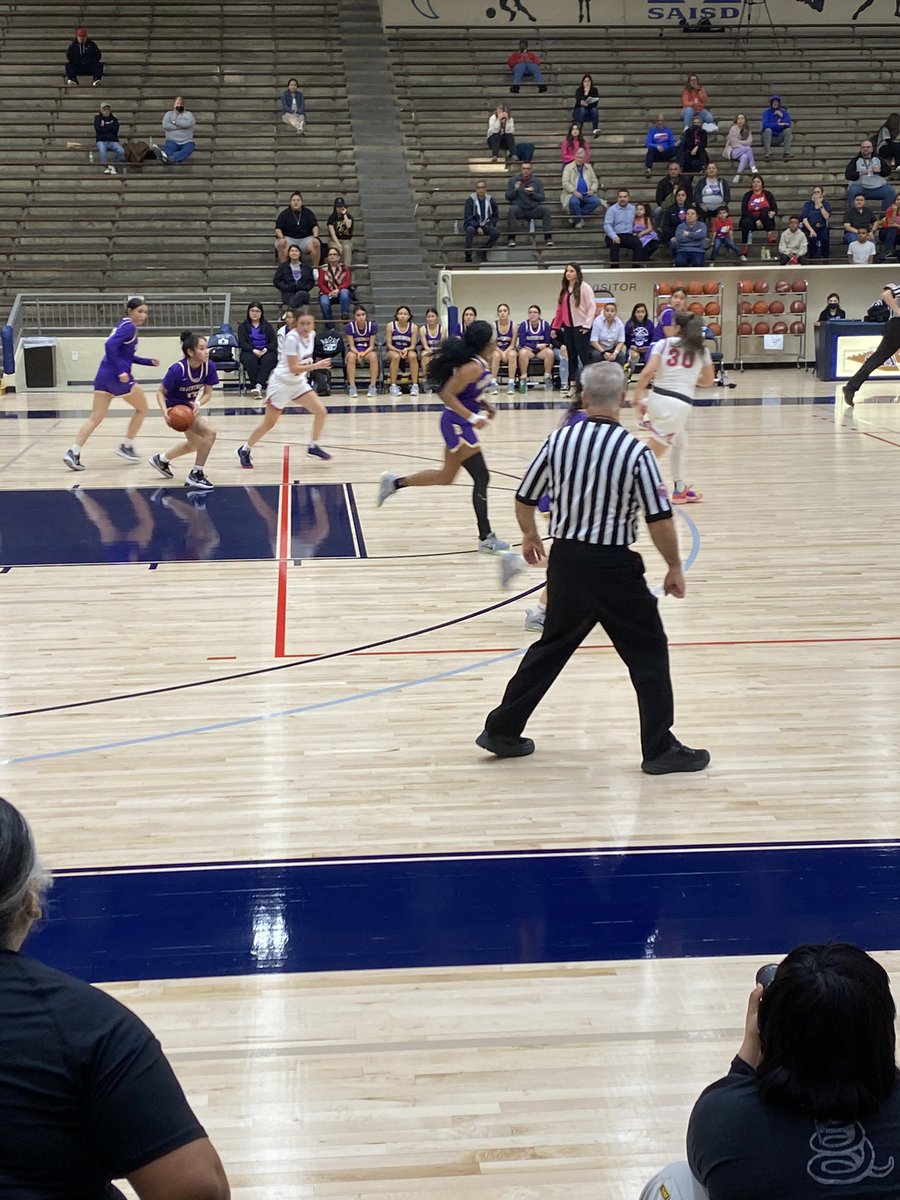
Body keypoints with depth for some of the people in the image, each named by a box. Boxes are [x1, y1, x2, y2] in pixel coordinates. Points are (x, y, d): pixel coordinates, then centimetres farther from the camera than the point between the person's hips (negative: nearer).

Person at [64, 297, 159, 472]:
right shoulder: (129, 327, -9)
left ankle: (73, 452, -5)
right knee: (142, 407, 13)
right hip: (119, 377, -9)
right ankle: (126, 446, 17)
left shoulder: (124, 325, 20)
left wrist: (149, 362, 23)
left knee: (96, 417, 6)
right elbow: (110, 345, -23)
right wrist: (121, 371, -25)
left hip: (103, 375, 9)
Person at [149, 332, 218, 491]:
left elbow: (207, 393, -8)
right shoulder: (177, 369, -31)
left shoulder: (208, 366, -17)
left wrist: (198, 404, -29)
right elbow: (160, 391, -20)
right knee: (209, 433, -24)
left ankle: (161, 460, 51)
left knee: (195, 443, 27)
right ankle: (196, 475, -13)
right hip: (175, 409, -8)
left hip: (190, 406, 8)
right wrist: (165, 411, -36)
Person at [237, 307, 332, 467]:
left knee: (321, 411, -4)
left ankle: (313, 447, 12)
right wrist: (316, 366, -32)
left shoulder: (311, 334, -3)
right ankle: (244, 450, 18)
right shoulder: (292, 338, -25)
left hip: (299, 382, 7)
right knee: (269, 422, 1)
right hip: (282, 383, -7)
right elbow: (293, 368, -28)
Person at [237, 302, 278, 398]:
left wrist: (266, 349, -13)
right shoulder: (243, 326, 15)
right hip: (249, 352, -1)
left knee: (268, 360, -36)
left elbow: (274, 342, 9)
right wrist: (253, 350, -17)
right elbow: (242, 343, 1)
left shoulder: (268, 326, 19)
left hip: (266, 351, 1)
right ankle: (255, 386, -43)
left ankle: (259, 385, -51)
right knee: (250, 360, -37)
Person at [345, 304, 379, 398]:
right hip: (354, 351, -1)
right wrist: (358, 353, -32)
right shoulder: (349, 326, -11)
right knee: (351, 356, -36)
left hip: (368, 350, 1)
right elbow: (352, 346, -11)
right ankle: (352, 387, -35)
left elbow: (371, 346, -8)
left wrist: (364, 353, -28)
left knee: (373, 356, -34)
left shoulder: (372, 326, -9)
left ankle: (373, 386, -31)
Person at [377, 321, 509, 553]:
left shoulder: (478, 363, 6)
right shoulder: (473, 367, -22)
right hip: (458, 425, -10)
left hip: (458, 424, 10)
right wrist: (472, 418, -25)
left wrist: (485, 403, 9)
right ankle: (486, 538, 1)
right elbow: (447, 394, -25)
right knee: (481, 478, -5)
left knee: (445, 476, 21)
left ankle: (394, 482, 28)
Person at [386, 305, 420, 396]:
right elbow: (389, 345, -6)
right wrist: (399, 351, -23)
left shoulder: (413, 327, -2)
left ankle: (415, 386, -32)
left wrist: (406, 349, -25)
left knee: (413, 355, -33)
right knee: (396, 356, -36)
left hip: (408, 351, 1)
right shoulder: (391, 326, -6)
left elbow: (413, 346, -3)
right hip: (392, 351, -1)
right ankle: (393, 386, -33)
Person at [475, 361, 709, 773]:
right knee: (648, 653, 8)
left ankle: (501, 730, 25)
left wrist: (530, 536, 26)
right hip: (614, 566, -5)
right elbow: (659, 519, -13)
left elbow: (524, 498, 6)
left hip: (566, 560, 5)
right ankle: (659, 749, 11)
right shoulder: (634, 451, -13)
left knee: (551, 647, 20)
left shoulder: (559, 440, -2)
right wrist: (674, 567, 1)